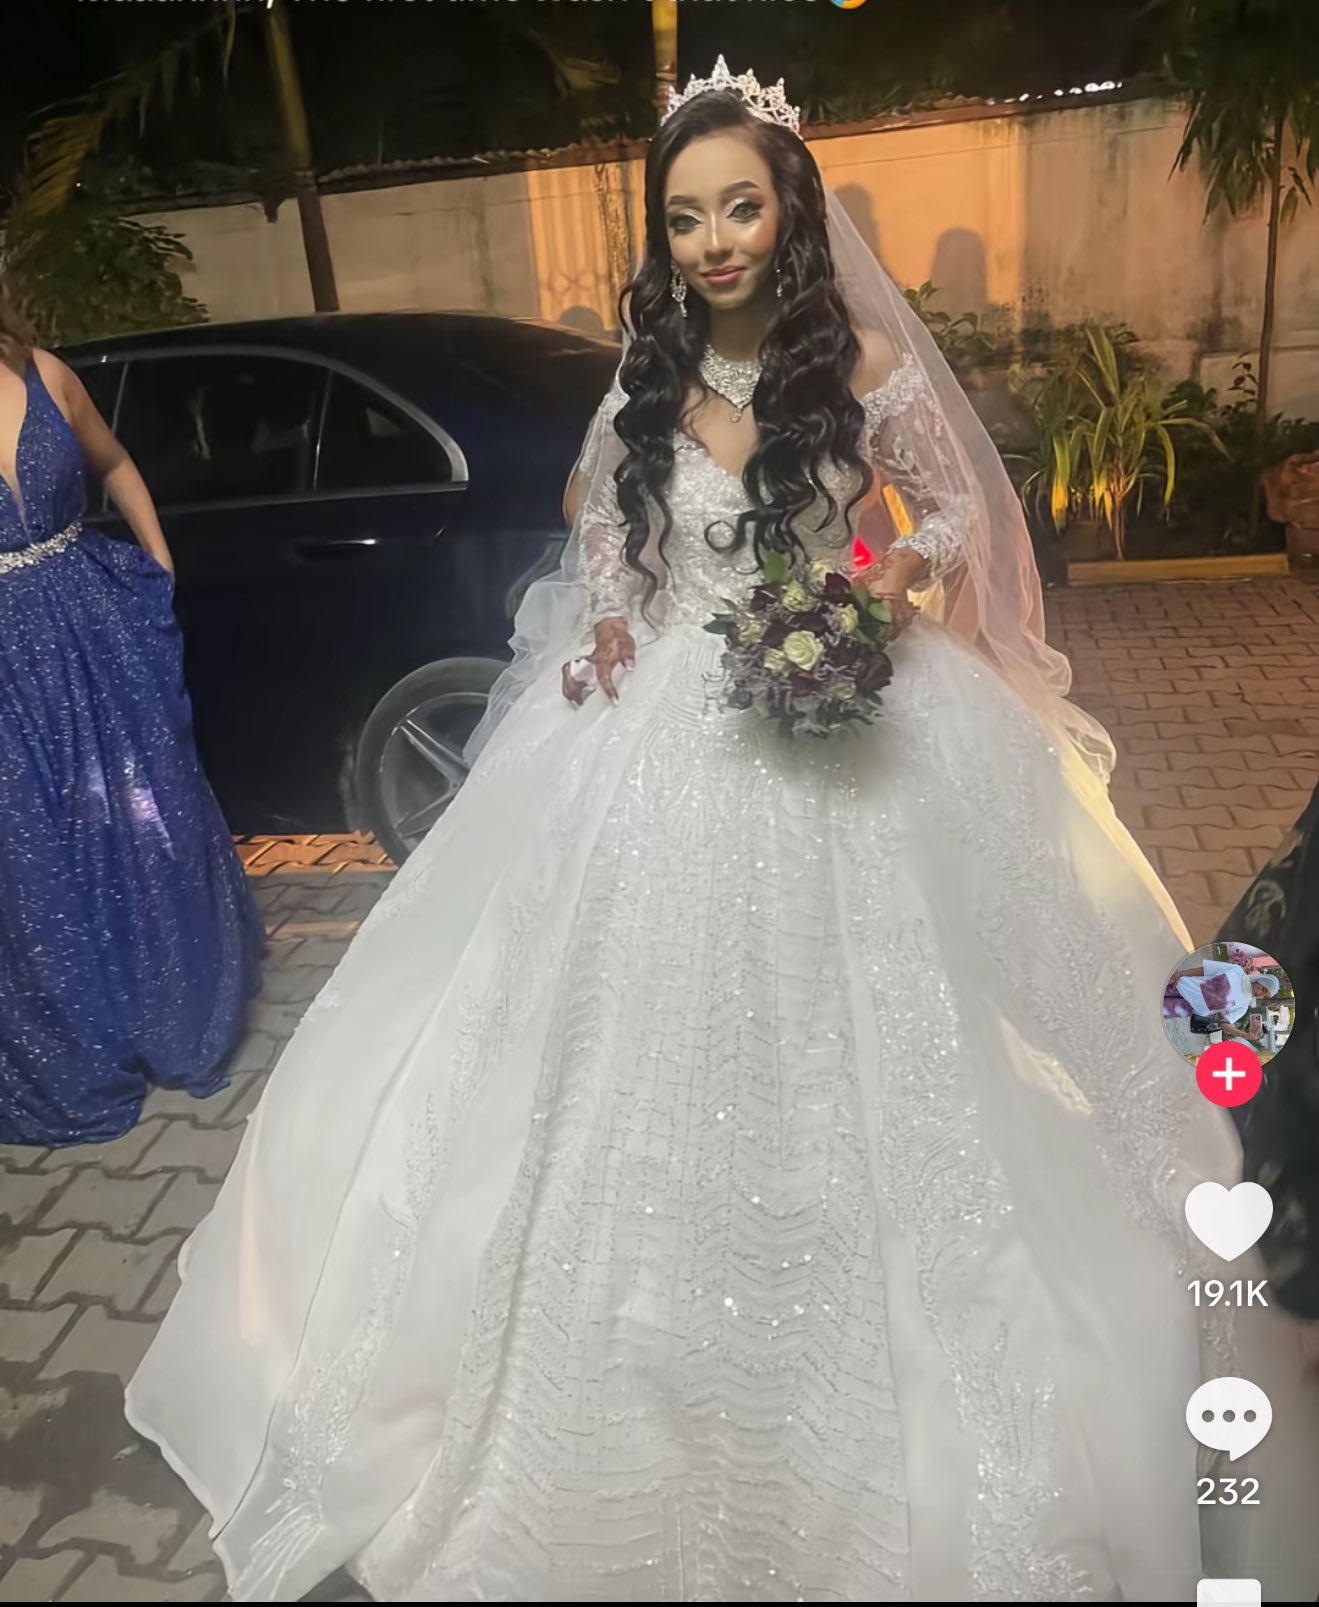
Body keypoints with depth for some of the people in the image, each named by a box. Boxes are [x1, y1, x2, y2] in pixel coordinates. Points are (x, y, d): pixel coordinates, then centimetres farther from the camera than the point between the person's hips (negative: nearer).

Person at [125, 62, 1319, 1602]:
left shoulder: (868, 364, -6)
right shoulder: (646, 378, 3)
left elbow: (962, 509, 3)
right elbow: (601, 521, 16)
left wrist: (903, 577, -16)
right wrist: (606, 625, -2)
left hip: (840, 730, -2)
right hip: (669, 728, 3)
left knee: (835, 1011, 6)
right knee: (669, 1004, 10)